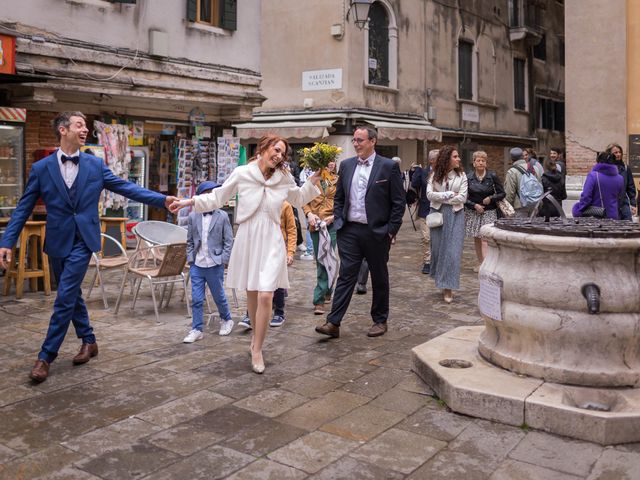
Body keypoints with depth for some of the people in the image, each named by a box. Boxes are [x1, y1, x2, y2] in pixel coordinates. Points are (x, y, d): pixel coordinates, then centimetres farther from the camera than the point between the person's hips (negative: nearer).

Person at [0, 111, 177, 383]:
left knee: (65, 297, -6)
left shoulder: (95, 165, 1)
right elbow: (23, 208, 1)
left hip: (83, 240, -2)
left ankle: (46, 356, 3)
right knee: (72, 295, 13)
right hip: (58, 241, 2)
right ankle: (89, 341, 31)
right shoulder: (41, 168, 0)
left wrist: (162, 199, -8)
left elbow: (127, 188, 2)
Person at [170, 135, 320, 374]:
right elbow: (218, 197, 5)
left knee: (265, 295, -12)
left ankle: (257, 349, 3)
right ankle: (257, 335, 35)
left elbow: (298, 199, 21)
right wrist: (190, 201, -3)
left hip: (271, 241, 0)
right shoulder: (242, 173, -3)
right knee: (251, 295, 11)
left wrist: (312, 182, 8)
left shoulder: (284, 178, 3)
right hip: (247, 238, 0)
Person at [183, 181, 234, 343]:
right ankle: (196, 330, 11)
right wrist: (190, 258, 1)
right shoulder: (193, 217, 5)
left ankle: (226, 320, 35)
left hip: (215, 265, -2)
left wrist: (223, 259, -7)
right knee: (196, 299, 3)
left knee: (219, 296, 12)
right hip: (197, 265, 2)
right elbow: (190, 241, 10)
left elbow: (229, 240, -1)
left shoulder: (222, 216, -2)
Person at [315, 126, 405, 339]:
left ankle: (380, 321, 24)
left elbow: (398, 202, -4)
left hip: (377, 232, -3)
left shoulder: (389, 166, -5)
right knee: (345, 276, 1)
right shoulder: (346, 165, 7)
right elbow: (339, 197, 15)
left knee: (379, 278, 10)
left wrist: (391, 231, -8)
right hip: (349, 231, 3)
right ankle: (333, 323, 1)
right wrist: (338, 222, 5)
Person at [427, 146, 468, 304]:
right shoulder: (435, 175, 4)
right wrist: (450, 194, -11)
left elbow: (462, 198, -6)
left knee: (452, 250, -5)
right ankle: (442, 281, 25)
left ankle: (448, 287, -1)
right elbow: (429, 194, -7)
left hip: (455, 215, -1)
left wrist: (441, 197, -8)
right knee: (438, 248, 6)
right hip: (437, 214, 1)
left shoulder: (461, 175, 2)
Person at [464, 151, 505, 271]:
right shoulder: (469, 178, 0)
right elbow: (464, 197, 1)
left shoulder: (492, 176, -2)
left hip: (489, 212, -2)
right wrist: (475, 205, -13)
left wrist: (491, 198, -15)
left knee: (485, 238, -13)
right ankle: (479, 262, 24)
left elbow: (502, 193, 2)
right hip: (473, 211, 2)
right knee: (476, 238, 10)